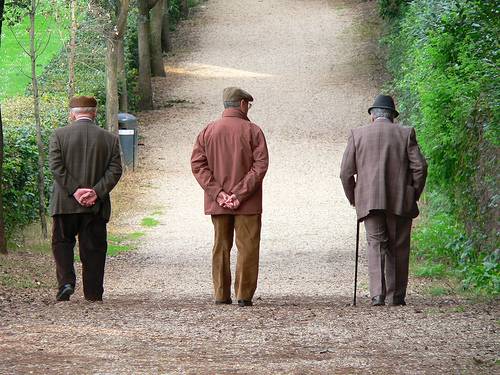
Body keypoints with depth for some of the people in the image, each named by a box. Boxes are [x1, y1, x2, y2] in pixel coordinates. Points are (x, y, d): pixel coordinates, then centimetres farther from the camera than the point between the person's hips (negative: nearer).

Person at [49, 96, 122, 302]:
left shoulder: (59, 135, -1)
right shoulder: (110, 139, 3)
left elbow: (56, 166, -9)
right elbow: (115, 171, -5)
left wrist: (74, 190, -11)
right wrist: (96, 192, -10)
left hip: (65, 203, -1)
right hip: (96, 207, 1)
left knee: (62, 242, 13)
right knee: (93, 247, 8)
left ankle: (66, 282, -5)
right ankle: (93, 293, 9)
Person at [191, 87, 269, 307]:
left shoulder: (208, 131, 5)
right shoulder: (252, 131, -5)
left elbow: (197, 164, -2)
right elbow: (260, 166, -13)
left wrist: (218, 192, -7)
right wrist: (240, 194, -13)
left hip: (217, 203, 4)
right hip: (247, 204, -3)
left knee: (221, 247, 11)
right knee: (247, 247, 2)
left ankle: (221, 295, 10)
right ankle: (244, 295, -1)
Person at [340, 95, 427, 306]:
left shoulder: (358, 135, 6)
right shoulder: (405, 134, 4)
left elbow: (346, 172, 3)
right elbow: (420, 167, -2)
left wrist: (353, 199, 14)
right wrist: (413, 196, 10)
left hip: (369, 201, 0)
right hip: (400, 201, 0)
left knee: (376, 245, 0)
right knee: (399, 249, 10)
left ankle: (377, 294, -17)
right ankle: (396, 296, 14)